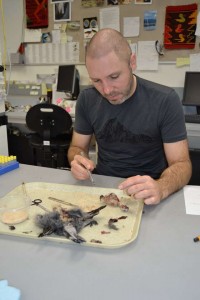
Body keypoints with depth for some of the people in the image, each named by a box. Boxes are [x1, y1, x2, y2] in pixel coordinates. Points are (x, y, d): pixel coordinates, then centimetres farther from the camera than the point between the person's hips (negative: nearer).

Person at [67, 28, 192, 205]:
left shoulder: (165, 100, -15)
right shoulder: (87, 99, -5)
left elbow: (181, 163, -13)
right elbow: (77, 147, 5)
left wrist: (161, 188, -35)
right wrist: (77, 160, -19)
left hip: (146, 196, -1)